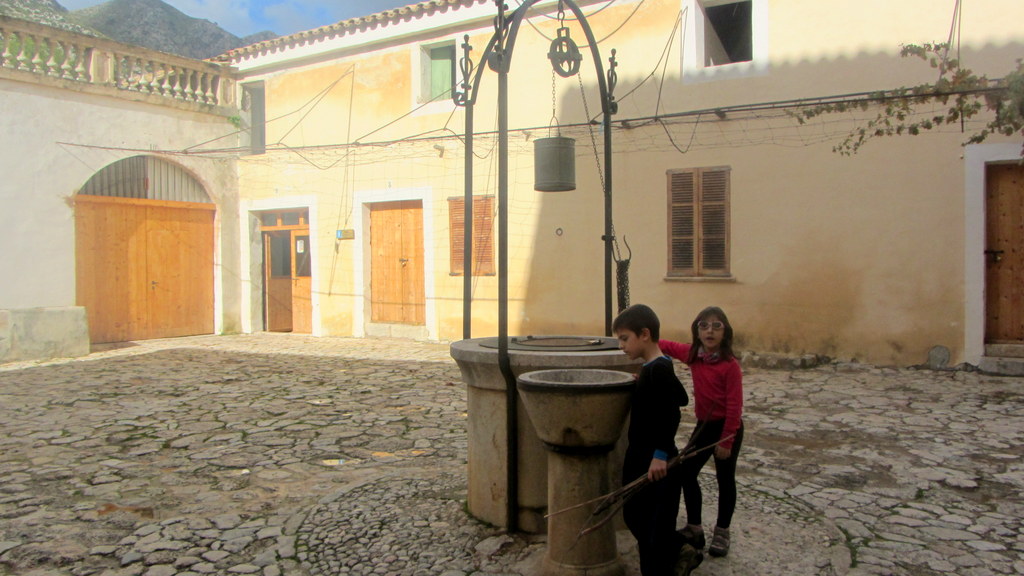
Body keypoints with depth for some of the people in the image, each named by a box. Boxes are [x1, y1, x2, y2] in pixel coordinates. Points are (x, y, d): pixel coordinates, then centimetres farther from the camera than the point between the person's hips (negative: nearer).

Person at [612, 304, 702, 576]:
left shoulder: (658, 369, -20)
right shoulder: (652, 368, 9)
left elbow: (671, 413, -27)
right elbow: (681, 397, 18)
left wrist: (660, 454, -28)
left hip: (656, 463, -10)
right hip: (639, 456, 10)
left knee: (653, 524, 2)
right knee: (634, 515, 20)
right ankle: (679, 553, 35)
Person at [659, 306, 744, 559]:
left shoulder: (730, 365, -20)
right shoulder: (692, 355, -2)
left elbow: (734, 406, -18)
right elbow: (668, 346, 15)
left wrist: (726, 441, -17)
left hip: (726, 427, -6)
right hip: (704, 424, 6)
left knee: (725, 479, 9)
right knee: (686, 471, 5)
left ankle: (722, 533, 25)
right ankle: (694, 529, 19)